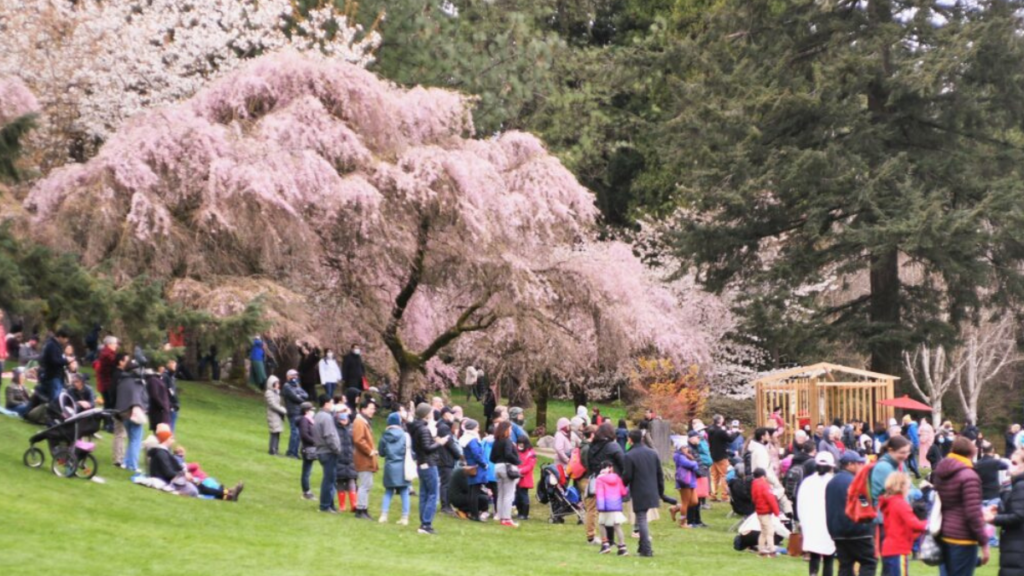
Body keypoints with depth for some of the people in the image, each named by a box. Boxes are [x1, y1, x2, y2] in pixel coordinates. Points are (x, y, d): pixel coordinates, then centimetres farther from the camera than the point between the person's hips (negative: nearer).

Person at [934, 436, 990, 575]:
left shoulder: (940, 473, 11)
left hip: (943, 536, 8)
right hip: (962, 539, -8)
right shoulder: (969, 476, -15)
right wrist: (984, 543, -14)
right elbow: (973, 514, -19)